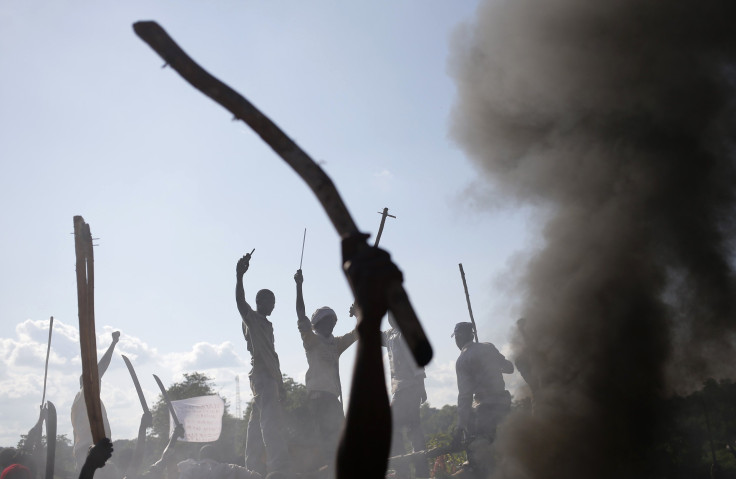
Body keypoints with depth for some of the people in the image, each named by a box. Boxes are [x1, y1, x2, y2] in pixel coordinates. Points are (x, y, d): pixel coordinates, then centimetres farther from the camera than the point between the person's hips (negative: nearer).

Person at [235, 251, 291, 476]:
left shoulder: (267, 324, 24)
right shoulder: (251, 318, -1)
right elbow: (240, 302, -23)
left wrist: (280, 381, 24)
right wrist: (239, 276, -37)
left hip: (271, 375, 9)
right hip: (260, 375, -9)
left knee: (259, 420, 8)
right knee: (271, 419, -18)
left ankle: (254, 466, 10)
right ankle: (279, 466, -27)